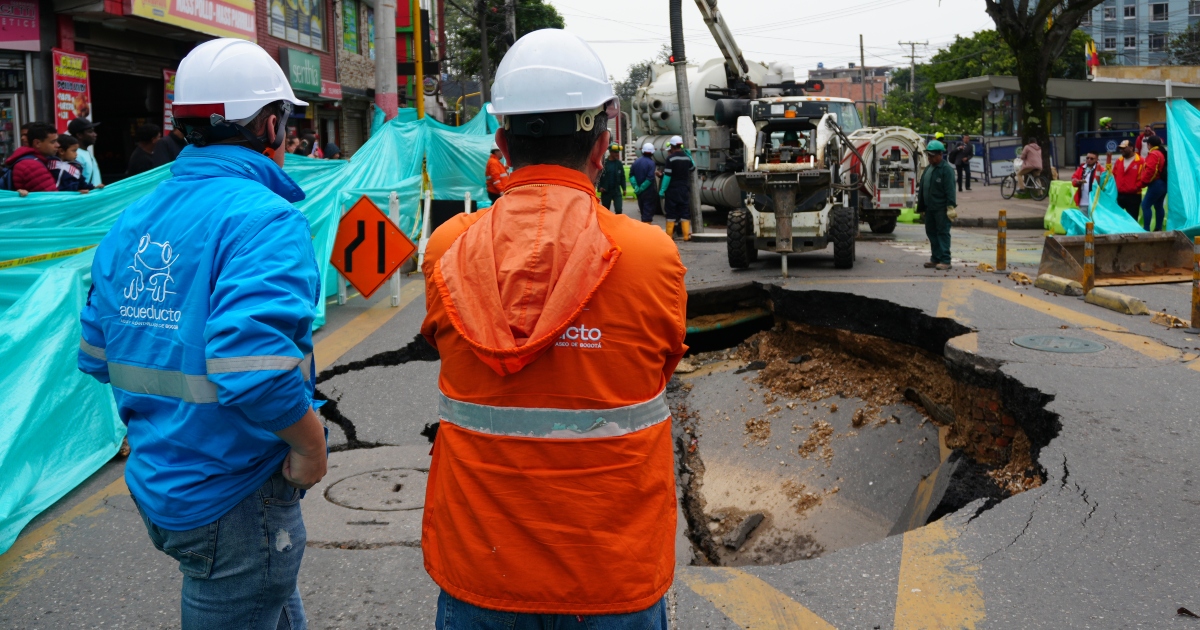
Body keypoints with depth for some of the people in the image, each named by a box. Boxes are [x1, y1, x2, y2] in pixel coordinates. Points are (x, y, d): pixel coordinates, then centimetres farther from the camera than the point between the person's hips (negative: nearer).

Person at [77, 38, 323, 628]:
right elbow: (254, 364, -33)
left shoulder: (132, 221, 6)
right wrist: (309, 444, -17)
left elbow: (98, 354, 11)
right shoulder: (263, 218, -20)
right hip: (232, 500, -8)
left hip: (154, 484, 8)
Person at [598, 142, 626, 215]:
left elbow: (622, 177, 6)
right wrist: (599, 187, -15)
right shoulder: (604, 163, -7)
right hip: (606, 191, -1)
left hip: (617, 191, 1)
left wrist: (624, 189, 2)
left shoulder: (619, 163, 2)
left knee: (619, 210, -10)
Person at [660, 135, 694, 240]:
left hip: (672, 189, -4)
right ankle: (687, 234, -2)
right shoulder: (687, 157, 5)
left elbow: (667, 175, -15)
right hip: (684, 189, 4)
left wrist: (662, 190, -12)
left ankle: (669, 234, 5)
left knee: (671, 213, 3)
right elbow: (692, 168, 24)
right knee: (685, 212, 5)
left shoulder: (670, 158, -11)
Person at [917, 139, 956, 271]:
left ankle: (945, 260, -4)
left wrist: (950, 207, -22)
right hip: (930, 208, 8)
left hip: (941, 208, -8)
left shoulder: (947, 169, -11)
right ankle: (935, 259, 20)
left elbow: (950, 190, -17)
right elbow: (922, 188, 19)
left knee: (943, 233, -6)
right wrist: (921, 207, 19)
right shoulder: (928, 169, 15)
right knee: (931, 232, 12)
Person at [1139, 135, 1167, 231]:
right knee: (1158, 206, 15)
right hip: (1164, 183, 10)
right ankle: (1158, 229, 18)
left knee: (1146, 205, -11)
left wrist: (1143, 182, -14)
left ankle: (1146, 229, -16)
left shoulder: (1153, 154, -15)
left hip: (1156, 183, -10)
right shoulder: (1163, 153, 16)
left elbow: (1150, 170, -23)